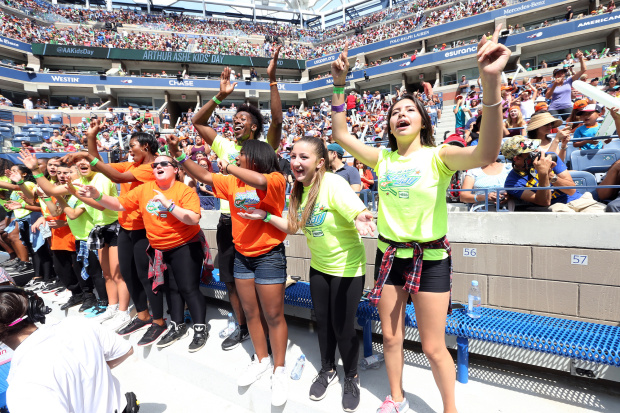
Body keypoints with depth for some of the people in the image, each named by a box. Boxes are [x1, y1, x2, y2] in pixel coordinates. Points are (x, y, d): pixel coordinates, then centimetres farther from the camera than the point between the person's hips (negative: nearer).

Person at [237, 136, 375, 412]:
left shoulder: (333, 184, -25)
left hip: (347, 266, -6)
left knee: (342, 327, 4)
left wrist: (361, 220, -57)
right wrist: (265, 216, -5)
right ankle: (327, 370, 41)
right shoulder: (298, 190, -3)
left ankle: (352, 378, 31)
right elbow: (293, 227, 6)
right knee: (322, 321, 17)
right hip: (319, 266, 6)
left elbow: (360, 213, -35)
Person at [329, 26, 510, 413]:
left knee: (434, 348, 5)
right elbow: (341, 134, 5)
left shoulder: (437, 157, -10)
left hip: (430, 258, -4)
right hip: (389, 254, 4)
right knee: (391, 337, 17)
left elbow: (486, 153, -29)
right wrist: (339, 84, -4)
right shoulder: (383, 159, 3)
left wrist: (491, 81, -40)